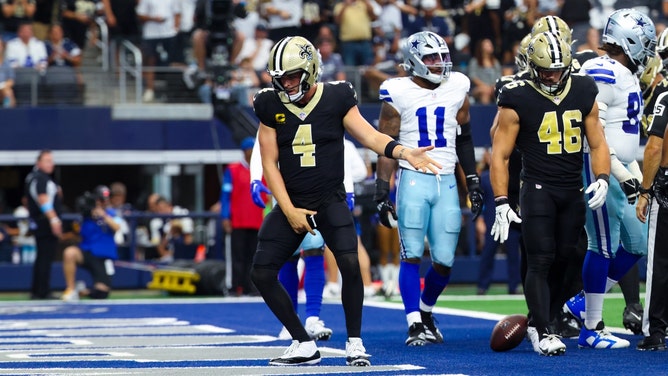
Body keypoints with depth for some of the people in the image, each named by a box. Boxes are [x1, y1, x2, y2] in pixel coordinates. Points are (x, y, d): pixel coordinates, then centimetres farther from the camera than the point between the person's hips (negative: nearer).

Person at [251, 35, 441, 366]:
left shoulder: (336, 99, -5)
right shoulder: (271, 106, 0)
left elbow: (369, 136, -10)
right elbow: (269, 163, 0)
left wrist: (404, 152, -30)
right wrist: (290, 212, -7)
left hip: (330, 201, -3)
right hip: (291, 202, 3)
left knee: (350, 263, -24)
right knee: (262, 274, -6)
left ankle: (354, 342, -6)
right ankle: (304, 345, 7)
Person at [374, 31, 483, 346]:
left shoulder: (457, 88, 8)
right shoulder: (398, 94, -4)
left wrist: (473, 182, 15)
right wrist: (381, 192, -7)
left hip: (446, 182, 4)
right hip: (413, 179, -3)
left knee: (444, 260, 3)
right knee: (412, 255, -6)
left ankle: (426, 311, 26)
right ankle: (415, 324, -3)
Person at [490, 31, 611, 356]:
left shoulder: (583, 94, 4)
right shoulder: (518, 100, -9)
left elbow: (598, 144, 11)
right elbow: (500, 155, -7)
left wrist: (602, 179, -7)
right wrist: (501, 204, -14)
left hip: (573, 192, 5)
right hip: (538, 190, -5)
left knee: (564, 260, 8)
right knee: (541, 261, -10)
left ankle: (544, 316, 24)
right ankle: (542, 332, -8)